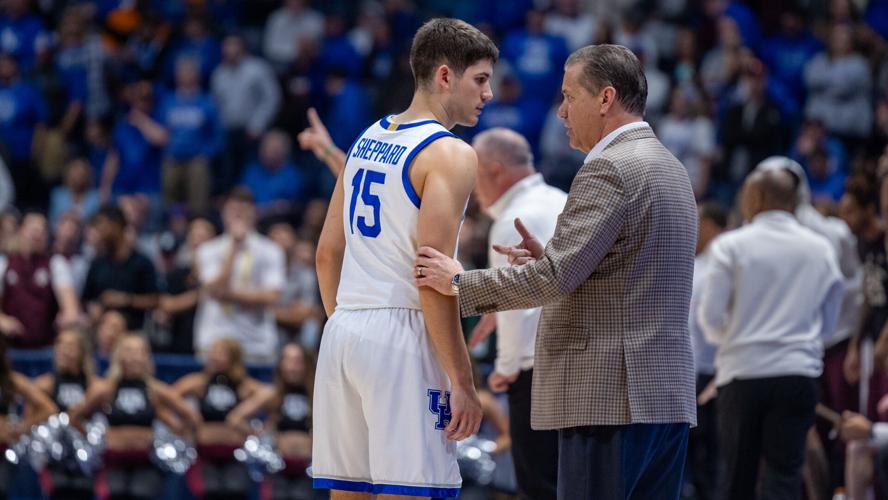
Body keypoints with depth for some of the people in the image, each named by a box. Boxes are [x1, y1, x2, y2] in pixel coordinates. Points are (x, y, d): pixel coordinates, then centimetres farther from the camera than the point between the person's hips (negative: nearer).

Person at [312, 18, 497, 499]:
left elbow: (328, 253, 19)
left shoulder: (366, 140, 16)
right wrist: (462, 382, -14)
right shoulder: (450, 155, -8)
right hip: (401, 335, -8)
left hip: (342, 333, 8)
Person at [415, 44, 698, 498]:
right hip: (668, 396, 10)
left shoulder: (608, 170, -12)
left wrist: (460, 283, -7)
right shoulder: (669, 168, 19)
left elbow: (555, 277, -18)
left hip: (610, 400, -10)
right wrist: (549, 260, 11)